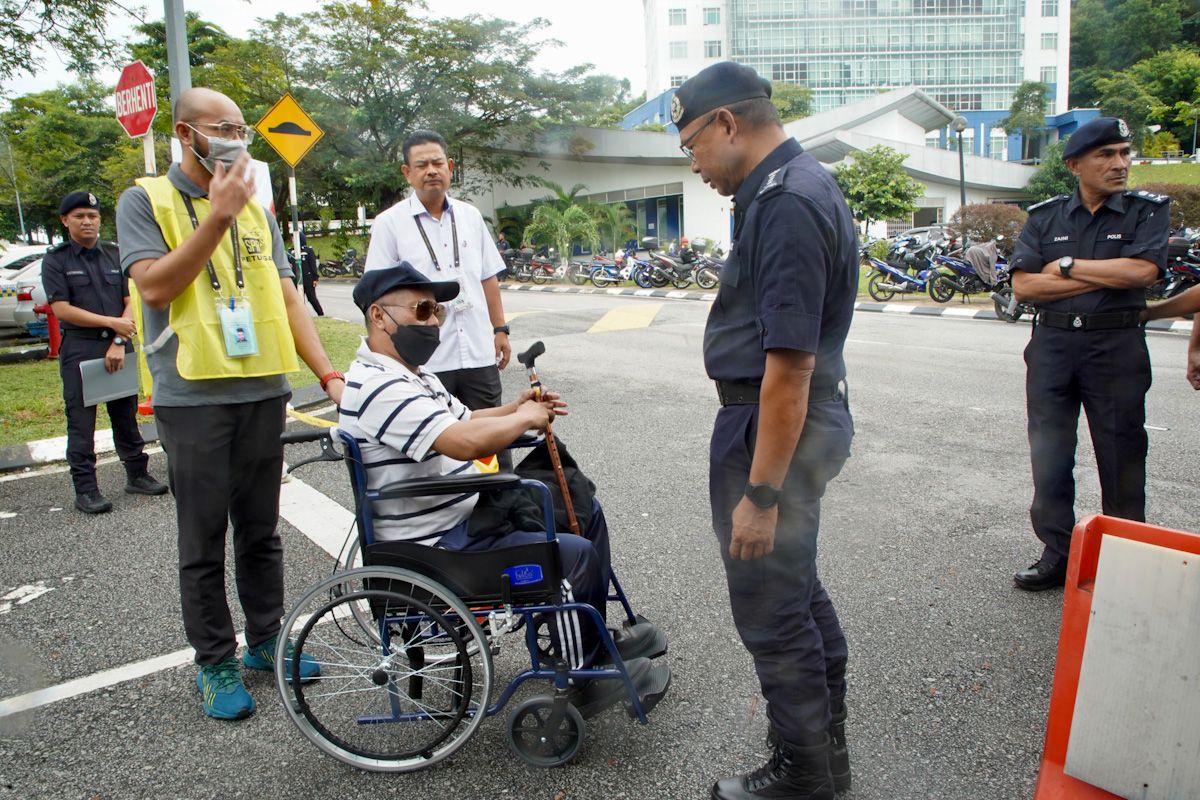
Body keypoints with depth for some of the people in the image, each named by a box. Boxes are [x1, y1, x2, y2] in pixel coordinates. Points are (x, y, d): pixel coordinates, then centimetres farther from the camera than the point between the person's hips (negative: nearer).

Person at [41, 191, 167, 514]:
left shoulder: (115, 254, 9)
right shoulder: (55, 260, 0)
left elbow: (130, 302, 4)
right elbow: (62, 309, -8)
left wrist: (119, 342, -8)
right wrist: (112, 322, -13)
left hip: (118, 346, 3)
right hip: (78, 349, -3)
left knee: (126, 416, 11)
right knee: (81, 423, 1)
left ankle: (137, 475, 22)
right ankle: (85, 489, 7)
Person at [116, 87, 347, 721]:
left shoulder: (255, 209, 13)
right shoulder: (146, 201, 0)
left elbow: (286, 296, 9)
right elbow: (154, 285, -14)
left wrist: (328, 373, -1)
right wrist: (218, 216, -17)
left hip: (264, 391, 4)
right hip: (193, 397, -4)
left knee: (261, 530, 14)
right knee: (204, 543, 6)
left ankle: (266, 642, 29)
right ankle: (215, 664, 21)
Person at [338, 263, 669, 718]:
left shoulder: (408, 372, 11)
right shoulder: (379, 389, -25)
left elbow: (458, 422, 22)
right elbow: (467, 441, -36)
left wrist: (514, 410, 4)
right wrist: (524, 419, -18)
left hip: (469, 509, 11)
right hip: (438, 545, -11)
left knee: (585, 512, 14)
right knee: (577, 556, -19)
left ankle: (595, 637, 25)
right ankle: (583, 678, 2)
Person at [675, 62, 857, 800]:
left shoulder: (785, 205, -22)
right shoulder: (802, 186, 11)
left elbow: (789, 364, -26)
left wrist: (761, 492, -23)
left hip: (776, 427, -11)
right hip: (801, 419, 11)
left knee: (772, 609, 5)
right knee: (800, 588, 22)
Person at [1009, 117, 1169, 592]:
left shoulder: (1148, 211, 2)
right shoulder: (1044, 217, 7)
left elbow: (1141, 271, -15)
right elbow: (1023, 285, -6)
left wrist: (1066, 266, -7)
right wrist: (1105, 277, -9)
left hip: (1117, 346, -2)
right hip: (1052, 344, 2)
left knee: (1122, 459, 5)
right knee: (1049, 458, 5)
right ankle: (1057, 555, 17)